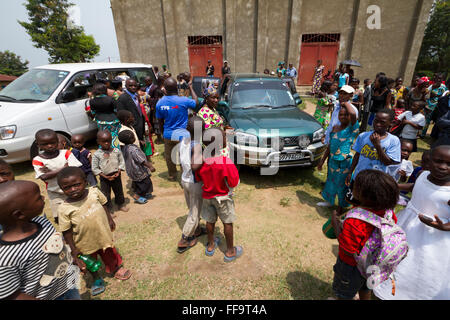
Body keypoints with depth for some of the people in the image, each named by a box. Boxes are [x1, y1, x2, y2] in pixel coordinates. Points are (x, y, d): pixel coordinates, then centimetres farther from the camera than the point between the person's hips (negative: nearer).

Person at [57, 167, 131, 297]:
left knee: (110, 254, 25)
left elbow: (104, 205, 2)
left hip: (103, 235, 2)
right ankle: (97, 280, 53)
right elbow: (67, 232, -14)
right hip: (85, 243, -1)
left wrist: (110, 219, 4)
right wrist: (73, 250, -11)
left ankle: (116, 269, 54)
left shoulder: (94, 192, -17)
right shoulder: (64, 209, -22)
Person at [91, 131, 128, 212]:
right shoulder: (96, 154, -12)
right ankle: (108, 208, 26)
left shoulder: (116, 151, -7)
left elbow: (122, 162, -1)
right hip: (104, 178, -2)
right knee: (105, 194, 8)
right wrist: (105, 176, -16)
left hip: (116, 176, 2)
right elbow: (94, 168, -10)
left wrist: (118, 172, -14)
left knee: (119, 191, 19)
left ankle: (121, 204, 41)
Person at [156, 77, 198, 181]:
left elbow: (160, 121, 5)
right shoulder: (183, 101, -19)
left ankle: (172, 176, 35)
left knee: (169, 156, 20)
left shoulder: (159, 103, -5)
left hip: (168, 135, 3)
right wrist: (191, 88, 13)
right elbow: (196, 102, 1)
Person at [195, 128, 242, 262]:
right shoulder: (226, 162, -28)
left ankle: (210, 246, 42)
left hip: (207, 196, 5)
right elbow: (234, 183, -21)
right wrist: (234, 171, -7)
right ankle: (230, 252, 28)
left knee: (210, 221, 21)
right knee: (228, 223, 13)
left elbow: (198, 178, 0)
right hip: (223, 197, -4)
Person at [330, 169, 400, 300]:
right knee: (365, 289, 37)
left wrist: (335, 224, -24)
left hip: (352, 266, -6)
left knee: (344, 293, 26)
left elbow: (348, 251, -29)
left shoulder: (354, 223, -42)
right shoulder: (387, 210, -21)